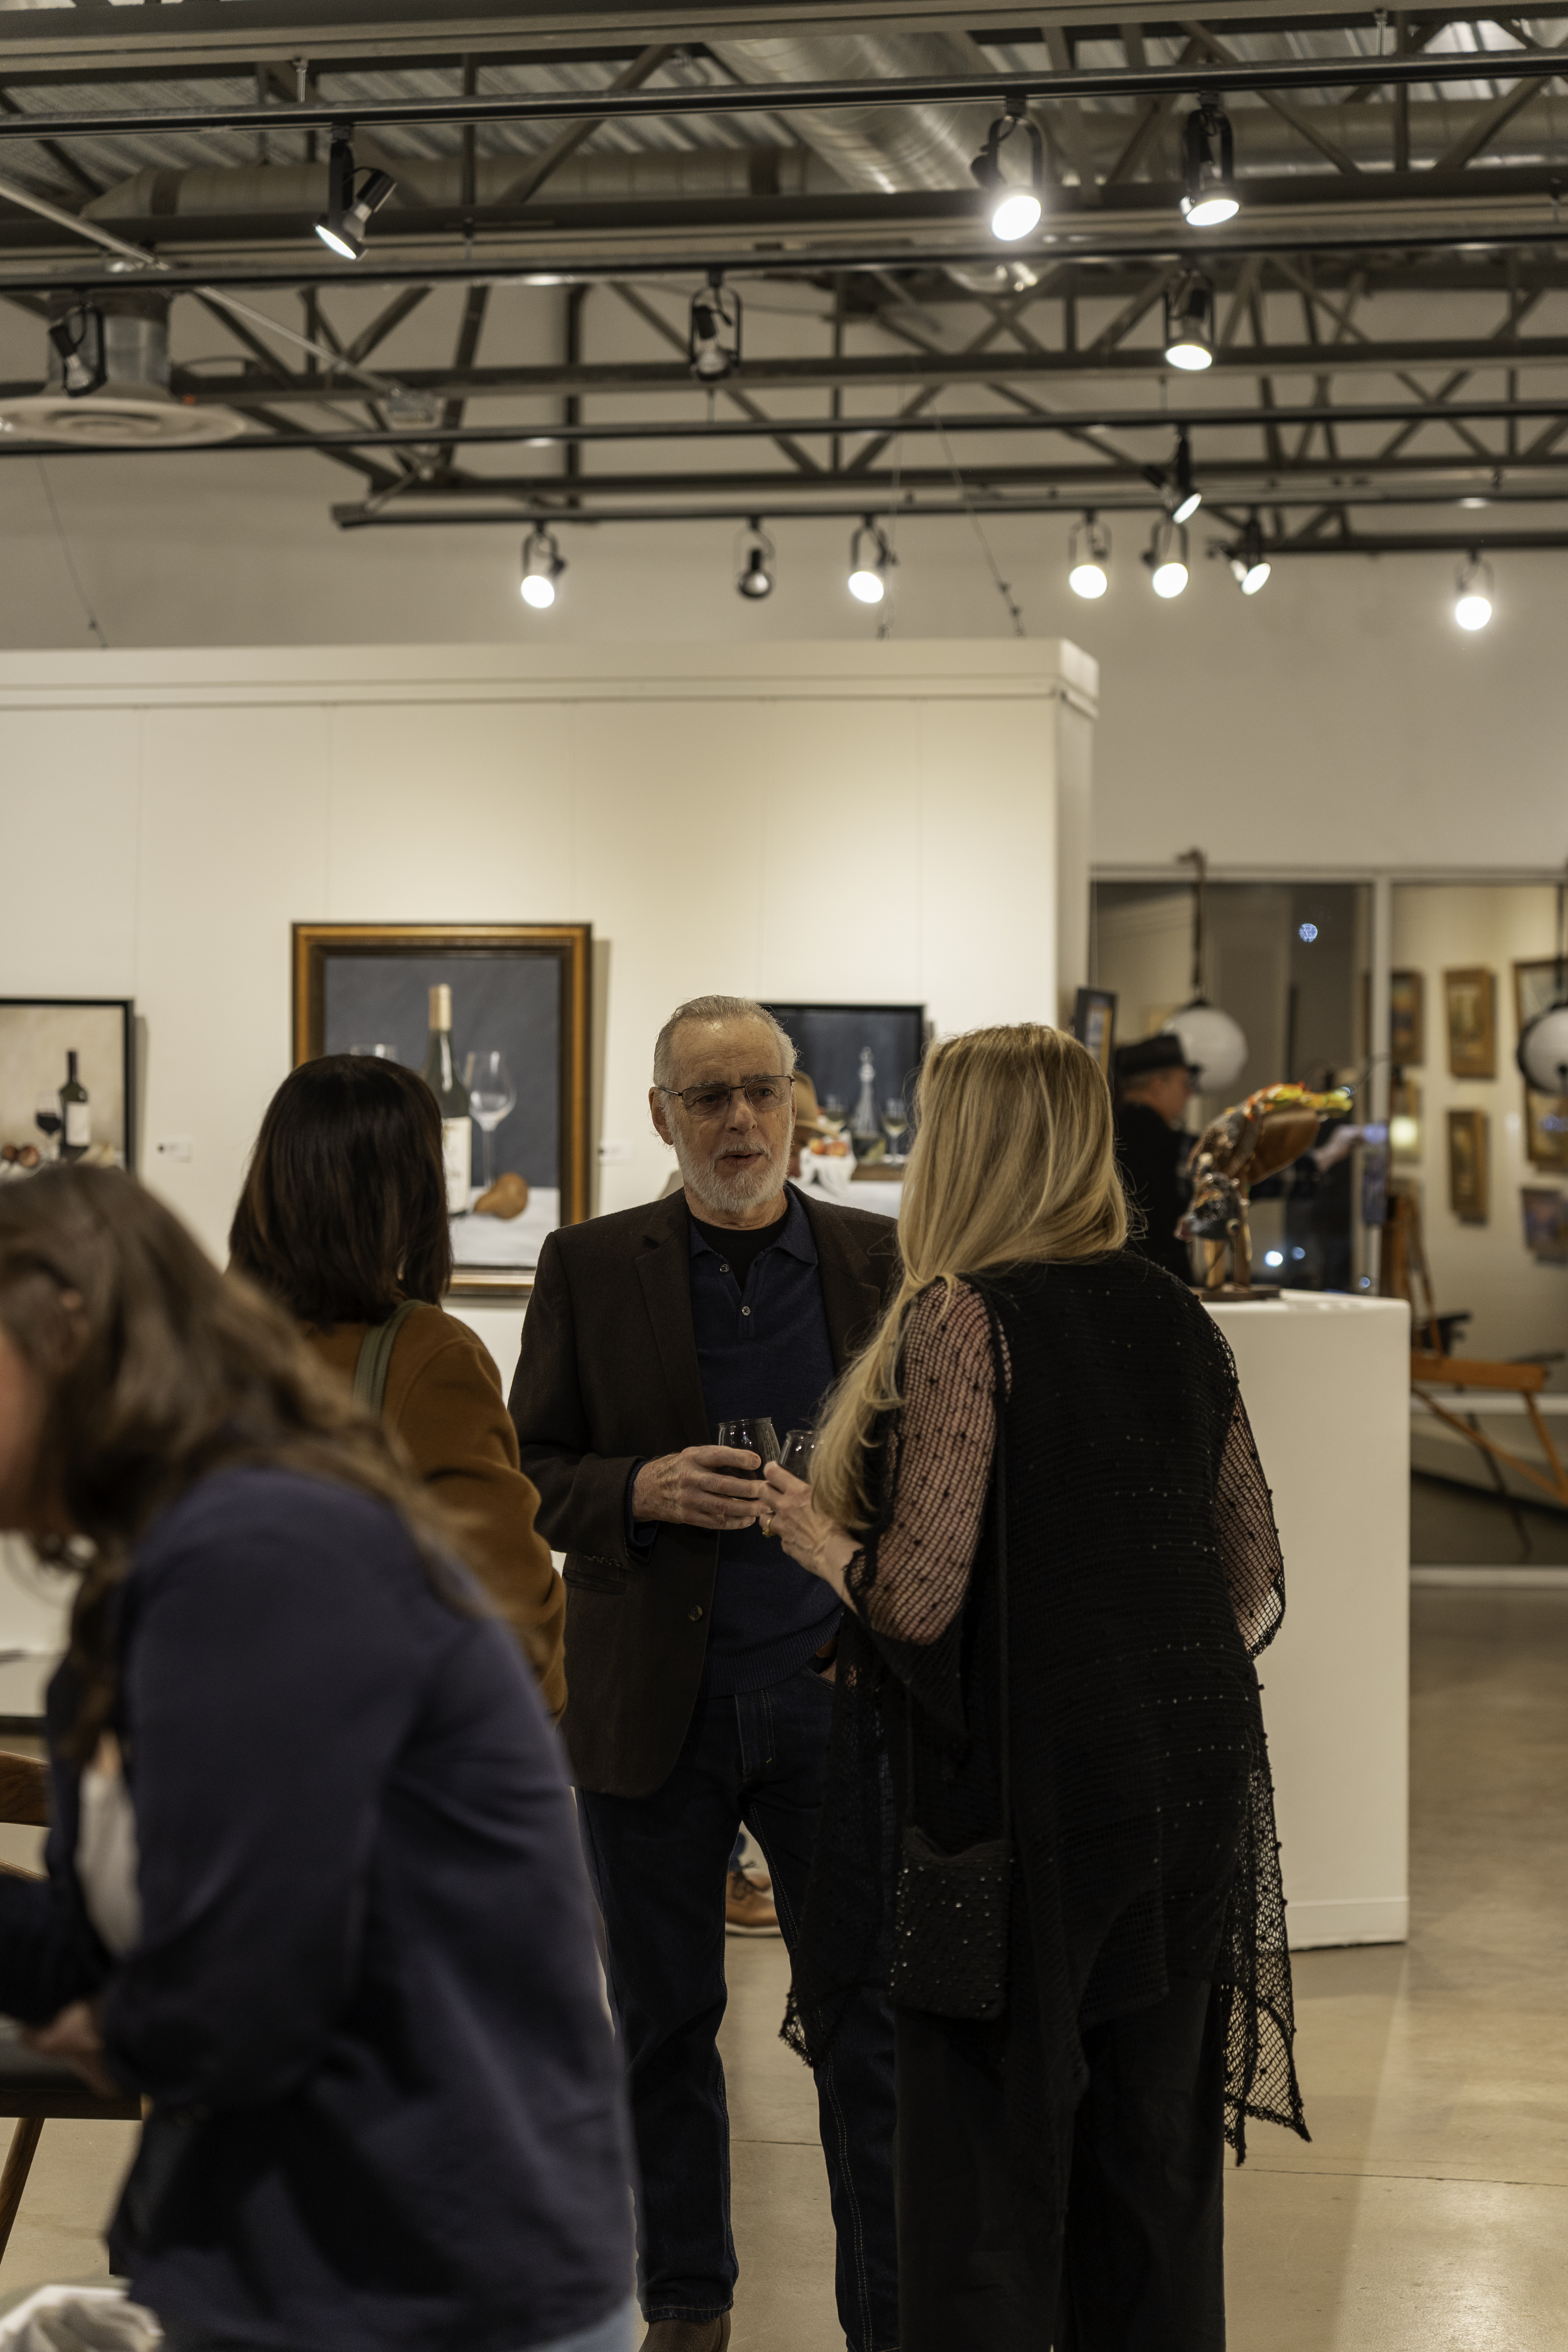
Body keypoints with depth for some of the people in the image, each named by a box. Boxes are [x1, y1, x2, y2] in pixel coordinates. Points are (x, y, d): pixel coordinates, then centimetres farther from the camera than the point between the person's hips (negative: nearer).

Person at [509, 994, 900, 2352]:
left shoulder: (880, 1261, 4)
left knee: (870, 2023, 2)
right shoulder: (591, 1270, 3)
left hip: (835, 1694, 0)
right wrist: (644, 1490, -17)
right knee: (662, 2023, 11)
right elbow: (528, 1474, 3)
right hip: (653, 1712, 1)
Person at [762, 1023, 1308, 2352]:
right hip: (1199, 1780, 6)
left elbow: (920, 1598, -17)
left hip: (1028, 1783, -6)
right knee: (1155, 2168, 16)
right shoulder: (1176, 1319, 7)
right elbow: (1258, 1587, 11)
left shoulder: (964, 1322, -12)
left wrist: (819, 1536, 2)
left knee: (992, 2183, 5)